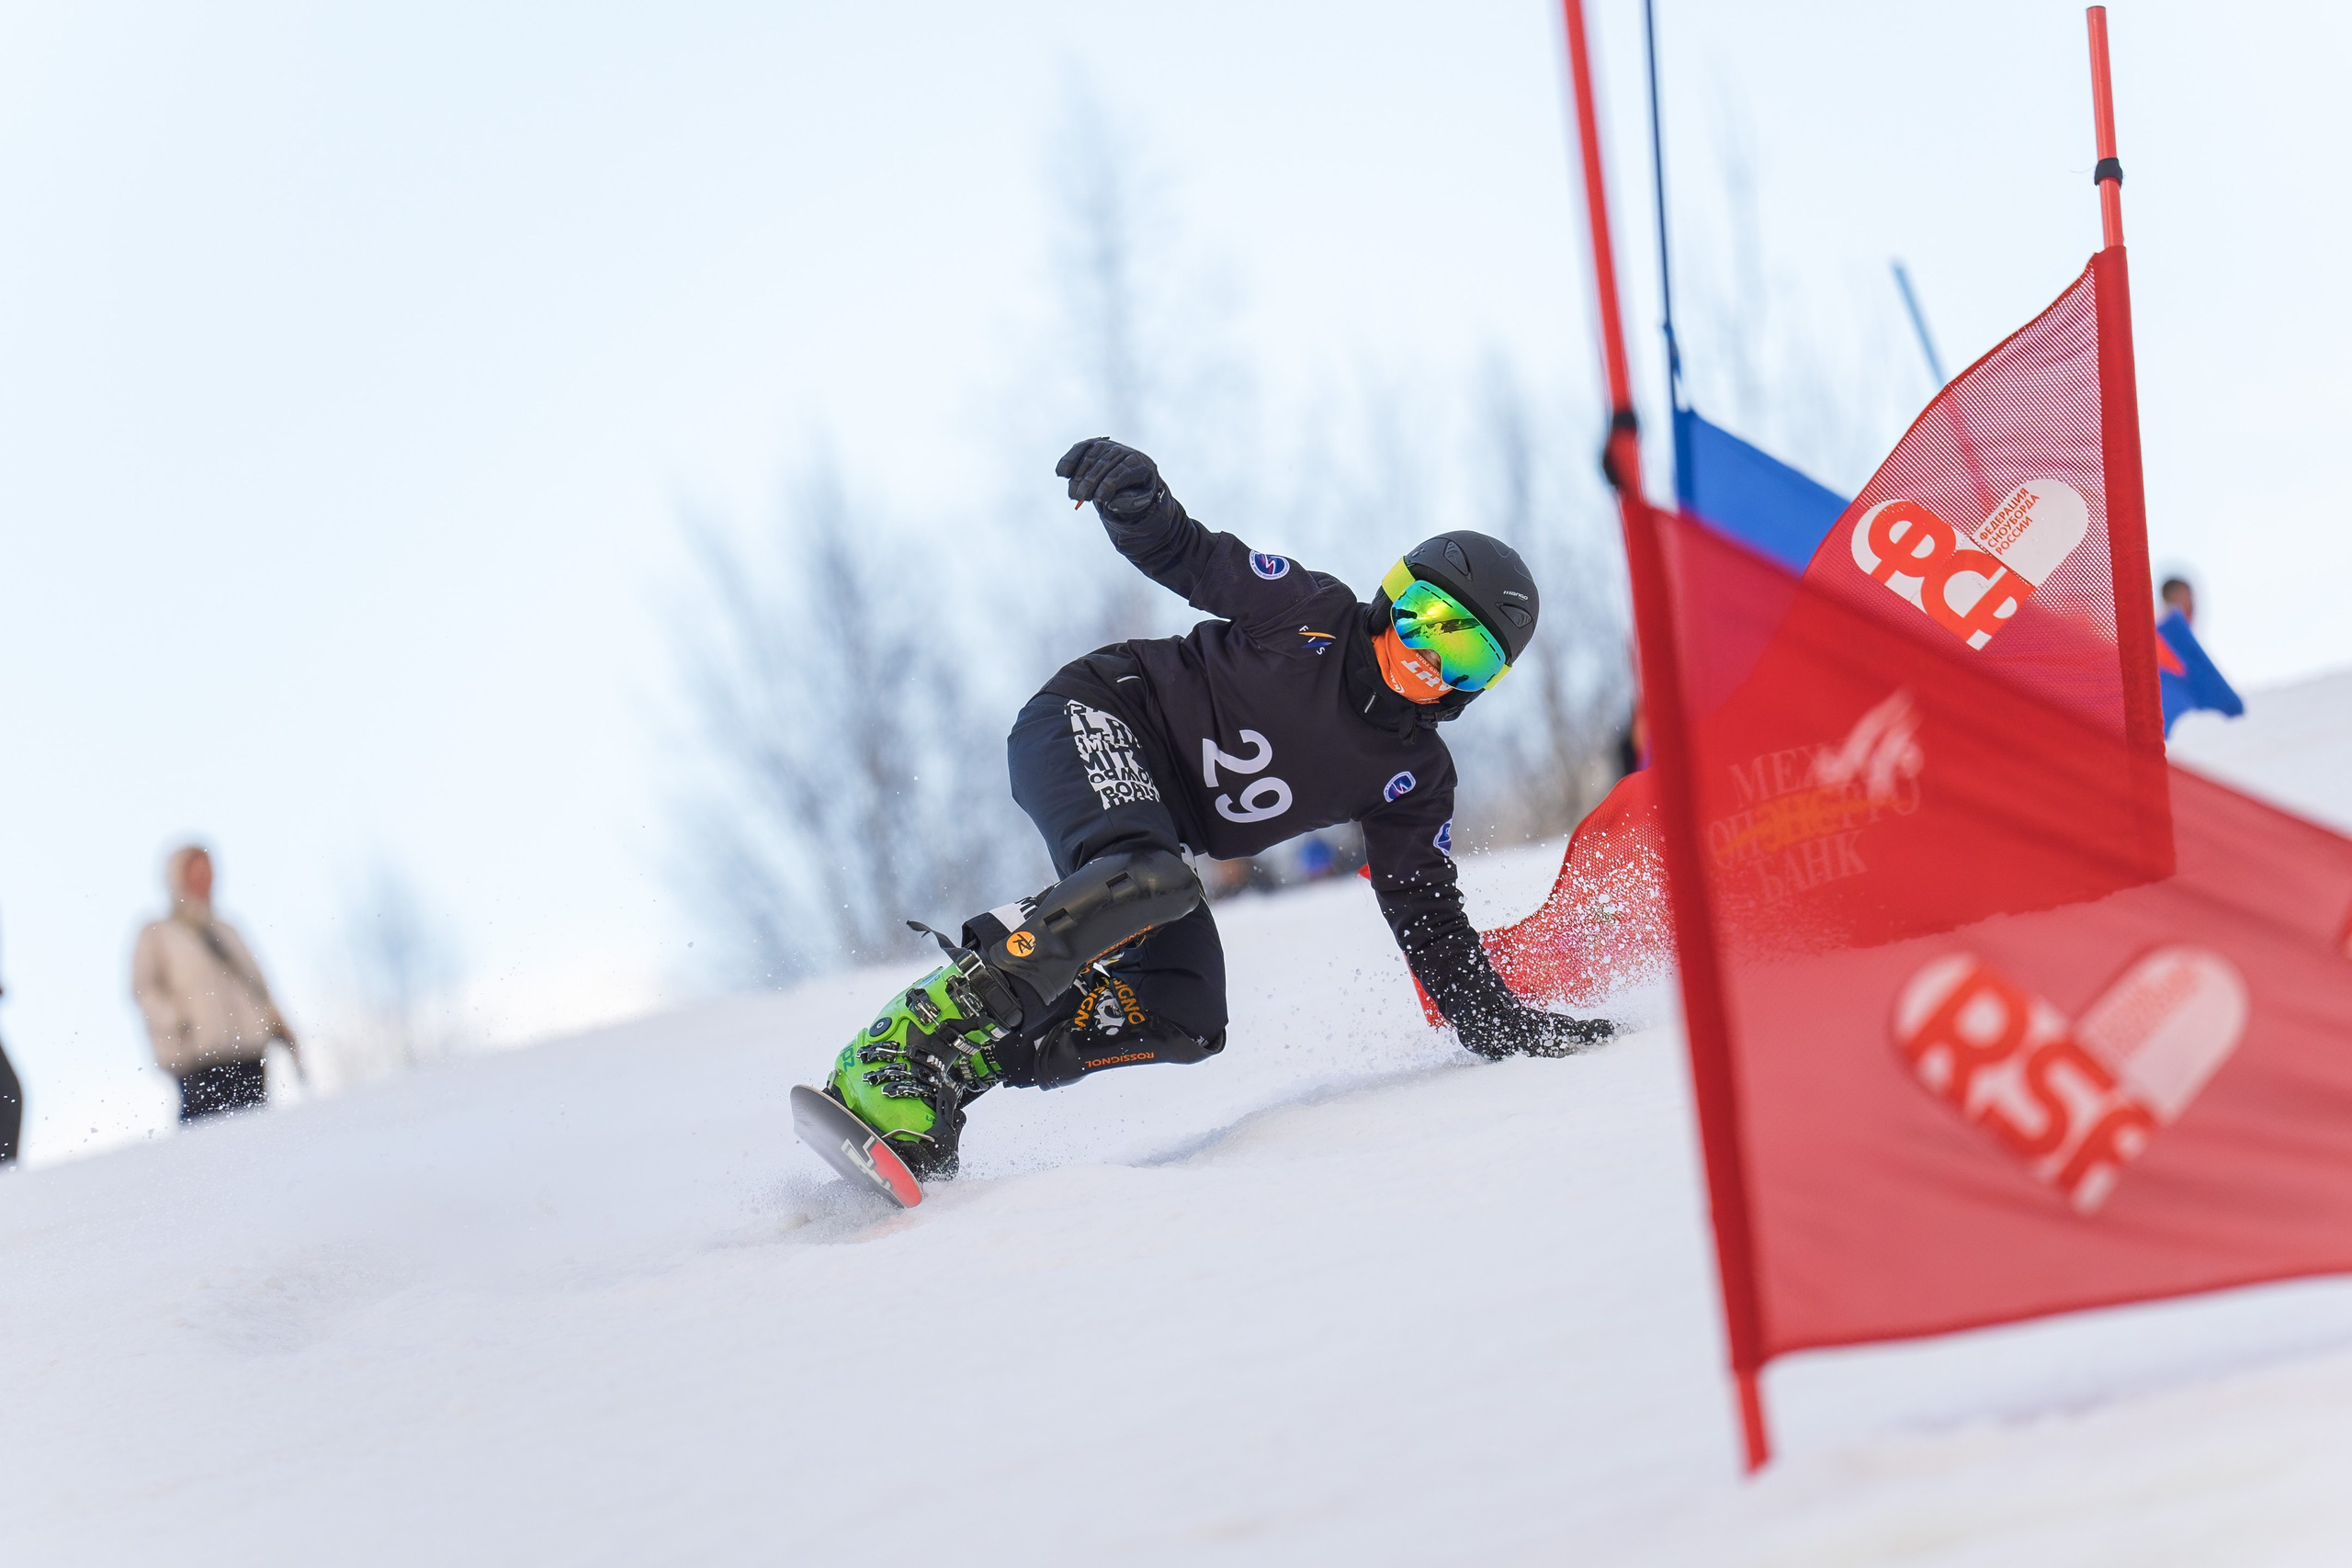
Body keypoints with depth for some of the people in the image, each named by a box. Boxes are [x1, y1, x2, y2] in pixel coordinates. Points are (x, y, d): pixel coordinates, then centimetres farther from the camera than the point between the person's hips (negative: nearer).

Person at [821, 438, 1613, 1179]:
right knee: (1148, 883, -38)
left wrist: (1496, 1021, -6)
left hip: (1159, 826, 7)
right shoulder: (1311, 616, -9)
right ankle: (905, 1043, -40)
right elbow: (1184, 554, -8)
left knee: (1187, 1019, -15)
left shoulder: (1412, 778, 4)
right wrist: (1135, 496, -32)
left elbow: (1429, 916, 7)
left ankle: (962, 1065, -14)